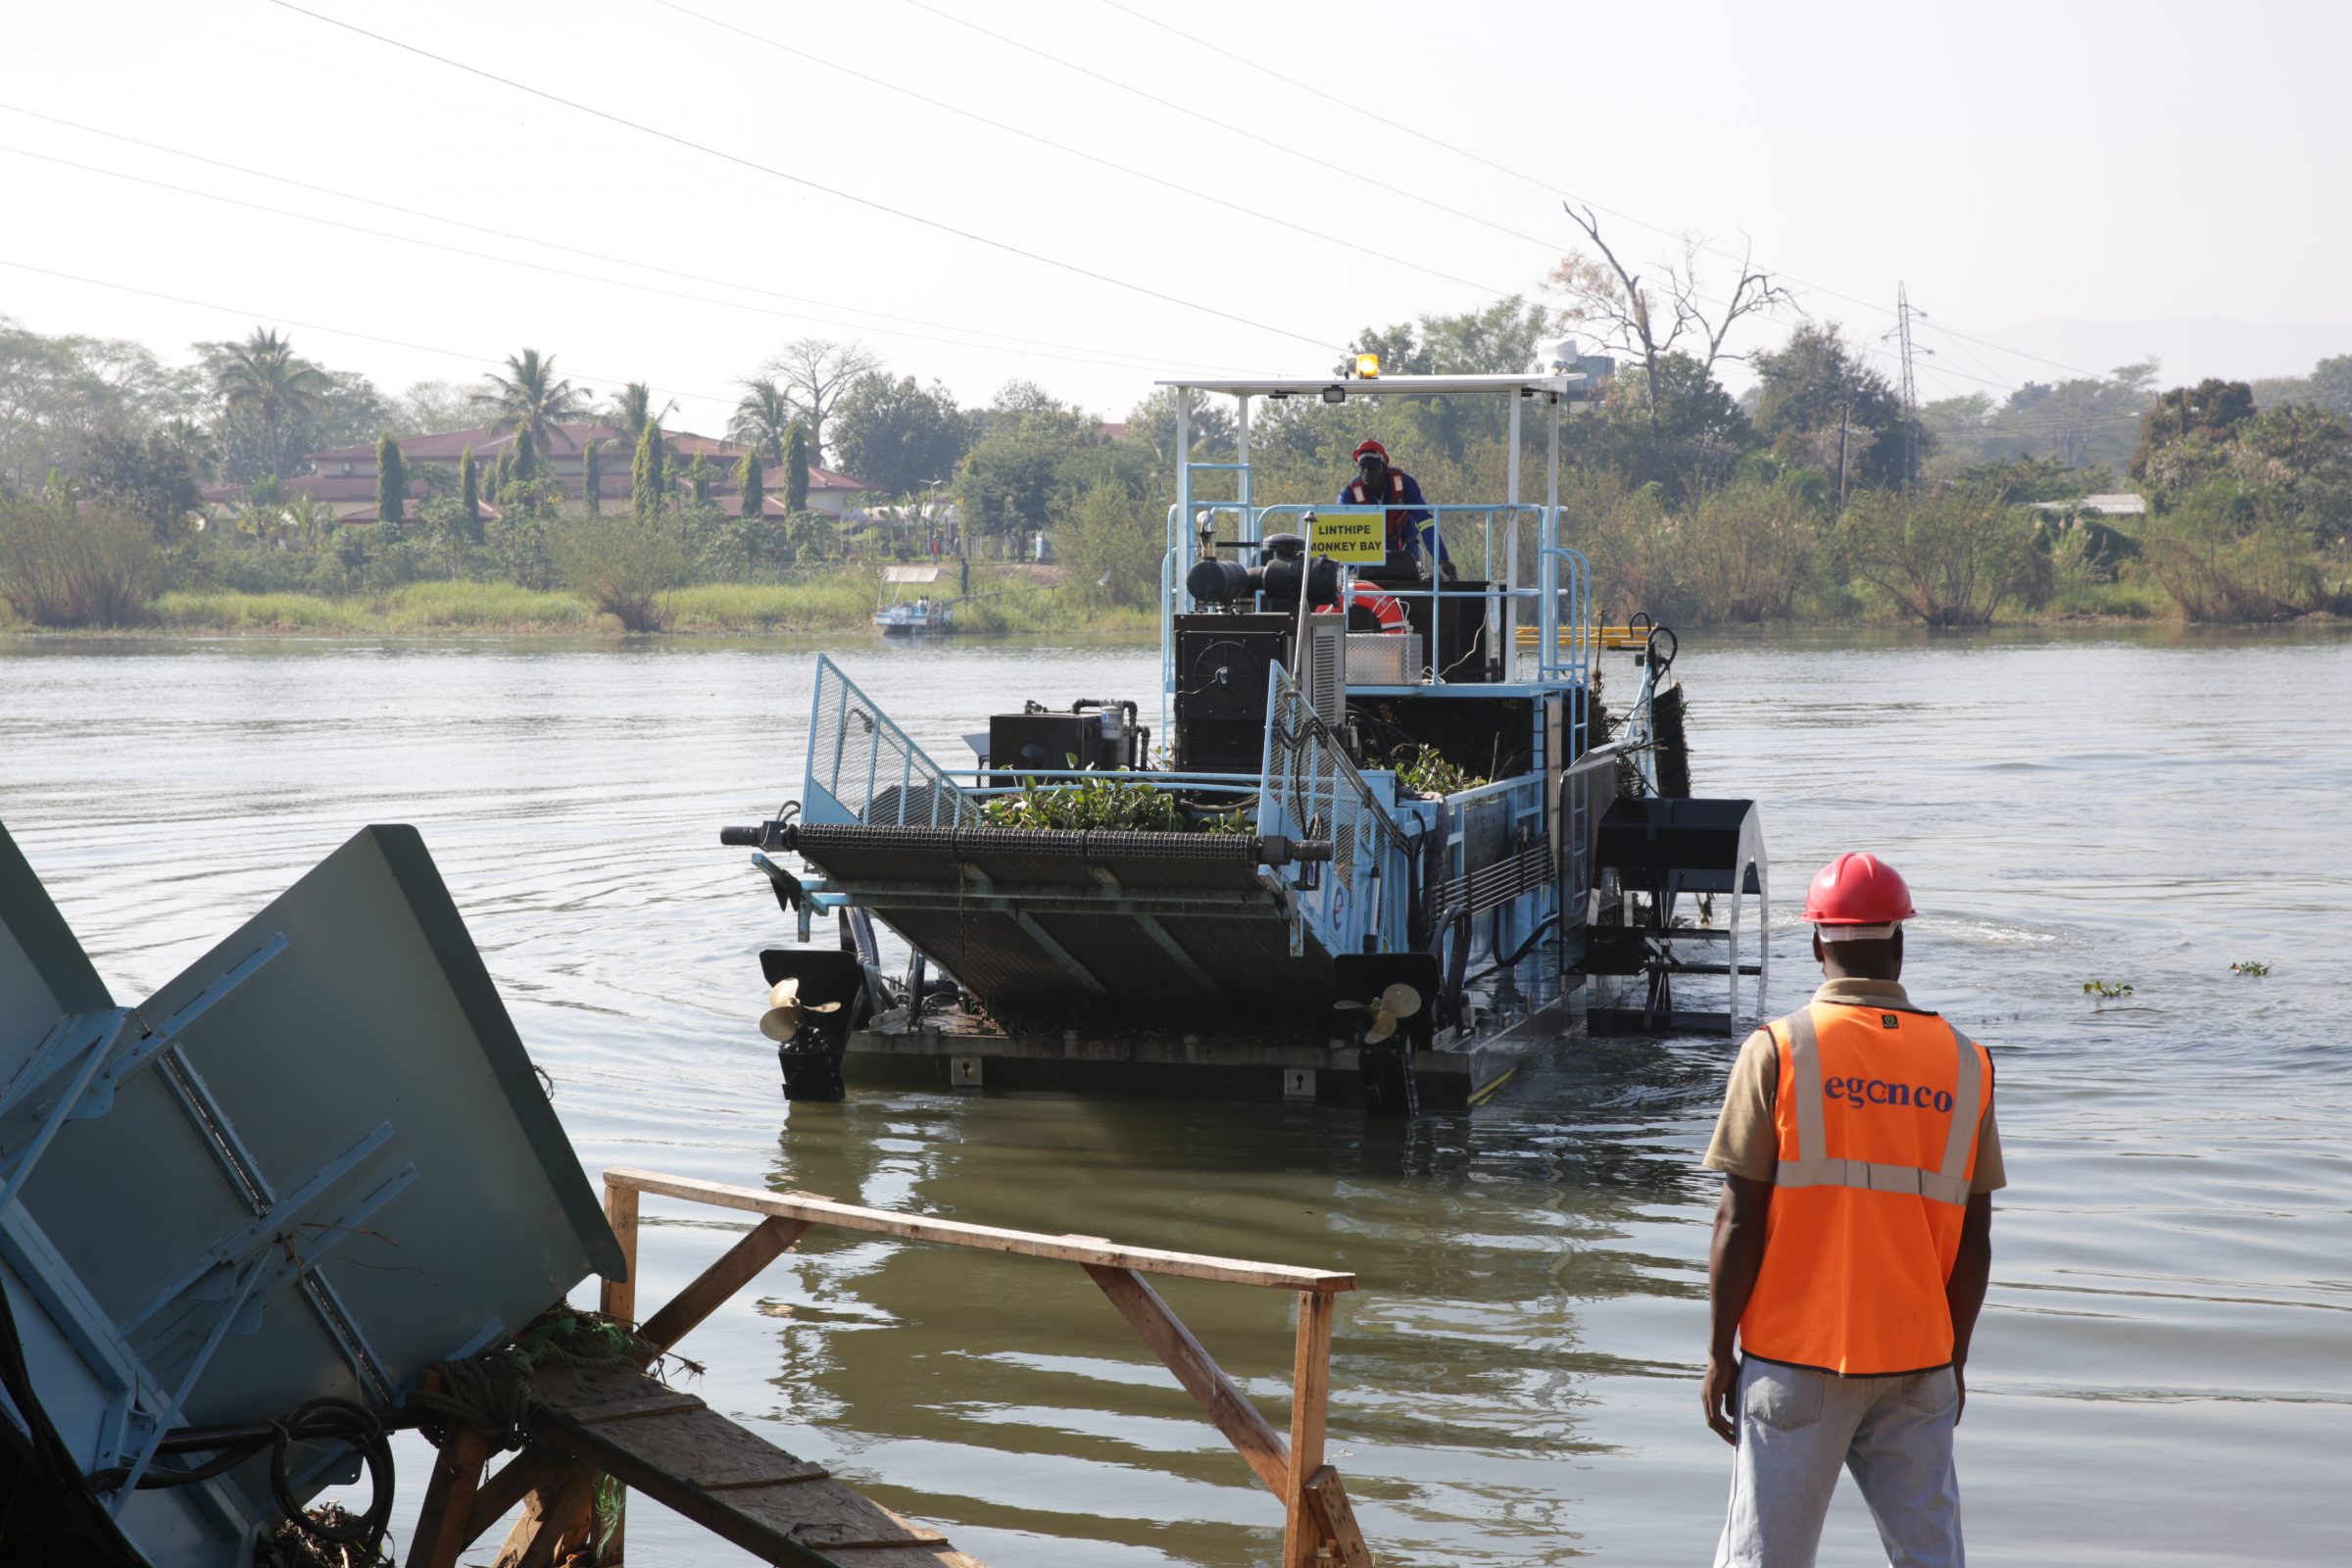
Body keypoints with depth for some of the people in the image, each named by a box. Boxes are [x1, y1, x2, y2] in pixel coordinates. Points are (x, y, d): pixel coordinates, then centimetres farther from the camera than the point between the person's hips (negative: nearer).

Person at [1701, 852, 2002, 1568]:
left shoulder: (1779, 1051, -7)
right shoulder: (1964, 1063, 3)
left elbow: (1739, 1225, -8)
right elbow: (1974, 1240, 5)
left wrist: (1719, 1354, 1)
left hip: (1797, 1356, -3)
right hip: (1918, 1362, 3)